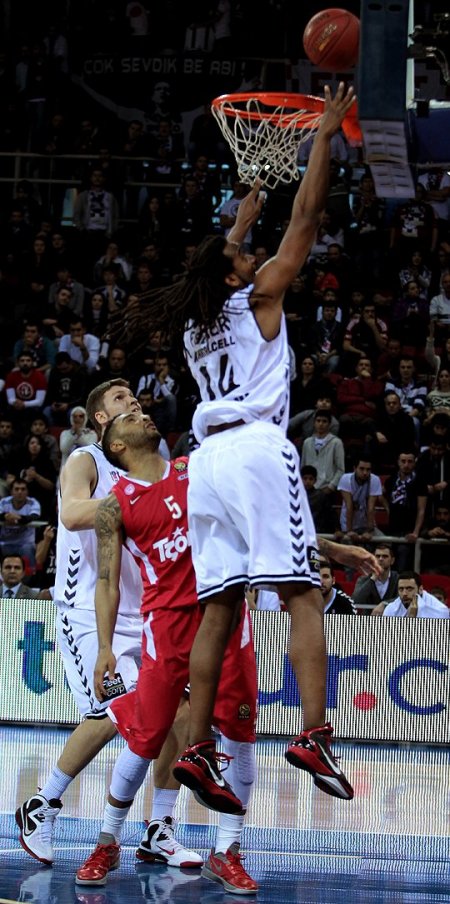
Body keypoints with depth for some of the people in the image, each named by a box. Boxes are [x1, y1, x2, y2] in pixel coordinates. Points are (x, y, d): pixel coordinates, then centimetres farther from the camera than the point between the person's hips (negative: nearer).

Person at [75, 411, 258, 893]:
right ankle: (108, 841, 16)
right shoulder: (115, 506, 3)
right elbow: (107, 581, -1)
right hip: (167, 617, -3)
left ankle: (226, 853, 6)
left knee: (239, 729, -2)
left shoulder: (196, 469, 12)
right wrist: (104, 647, -9)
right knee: (146, 736, -3)